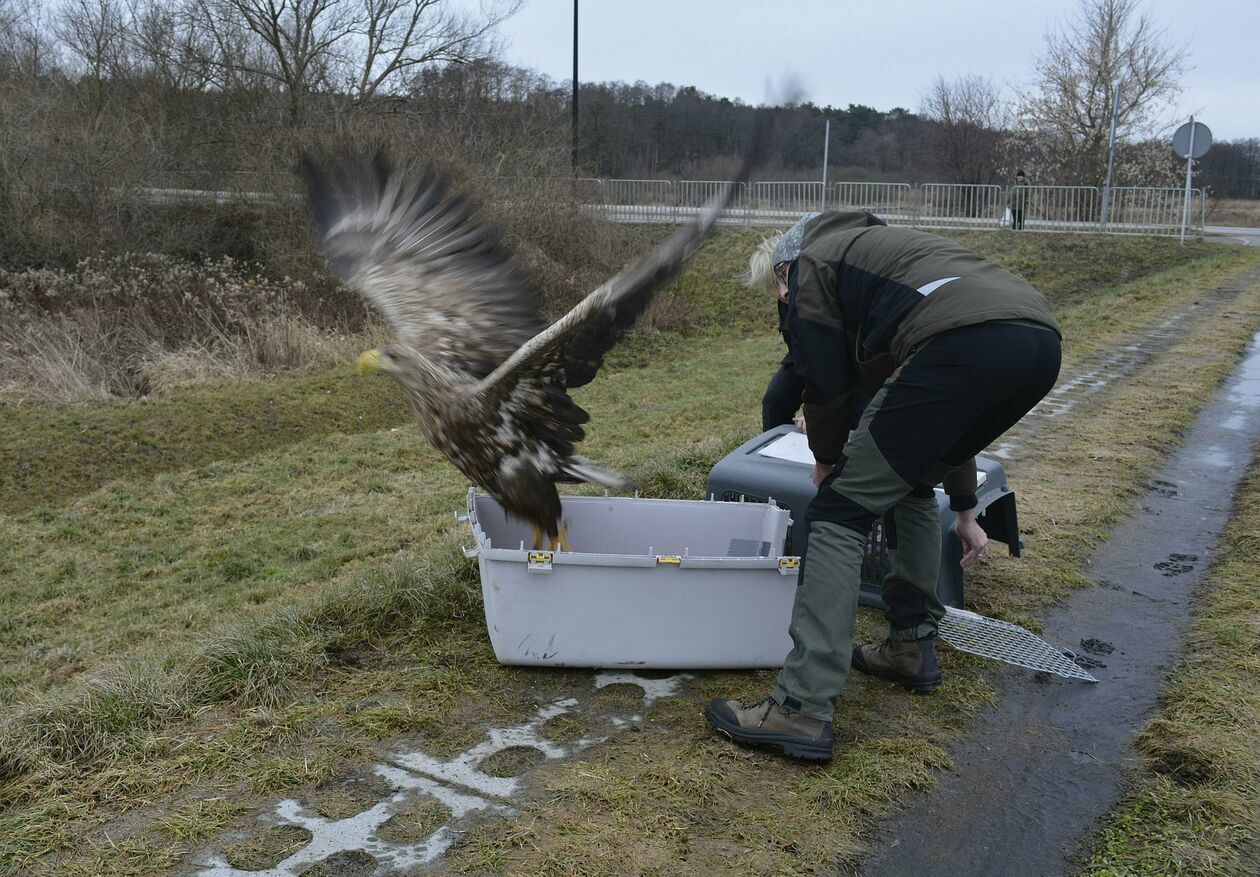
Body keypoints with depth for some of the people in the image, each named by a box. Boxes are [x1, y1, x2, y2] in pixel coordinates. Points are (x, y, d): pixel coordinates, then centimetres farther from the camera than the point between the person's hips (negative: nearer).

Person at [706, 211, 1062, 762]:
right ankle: (912, 648, 34)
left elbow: (826, 386, 12)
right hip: (1040, 343, 9)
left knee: (841, 510, -1)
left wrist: (828, 461, 34)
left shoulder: (811, 265, 19)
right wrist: (964, 510, 46)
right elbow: (950, 412, 41)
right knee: (910, 483, 30)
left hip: (966, 346, -9)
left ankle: (802, 710, -4)